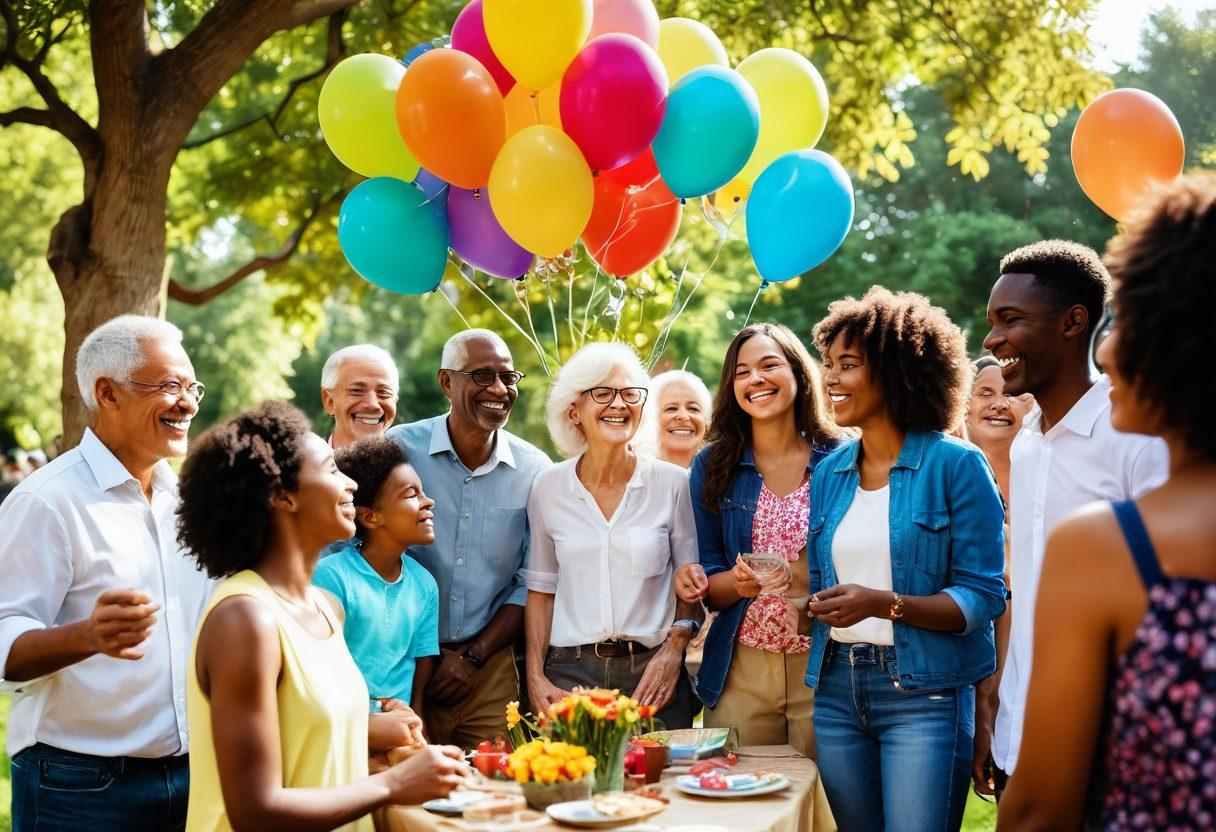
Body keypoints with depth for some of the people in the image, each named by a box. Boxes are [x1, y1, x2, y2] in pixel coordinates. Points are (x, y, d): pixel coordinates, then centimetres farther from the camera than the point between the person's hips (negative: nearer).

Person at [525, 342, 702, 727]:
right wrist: (535, 677, 1)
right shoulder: (548, 487, 4)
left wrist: (674, 650, -9)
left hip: (651, 673, -1)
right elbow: (541, 590, 9)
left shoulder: (673, 483, 0)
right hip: (570, 674, 1)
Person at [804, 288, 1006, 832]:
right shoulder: (828, 473, 11)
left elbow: (982, 597, -10)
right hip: (836, 690, 5)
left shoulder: (955, 465, -6)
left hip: (923, 695, -5)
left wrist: (884, 604, -23)